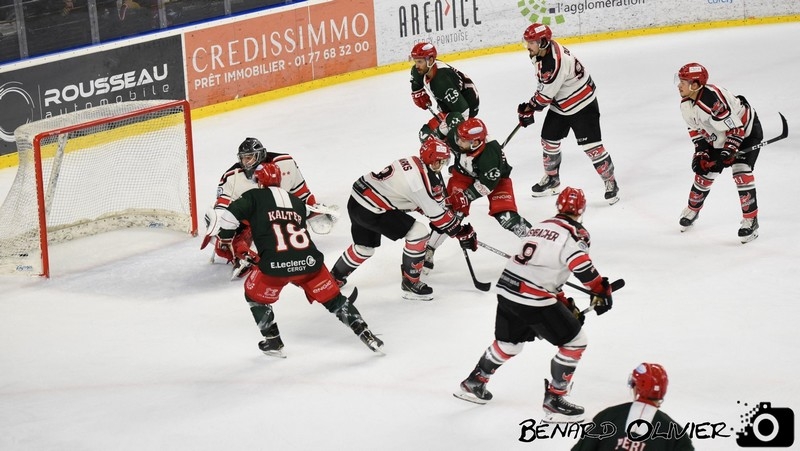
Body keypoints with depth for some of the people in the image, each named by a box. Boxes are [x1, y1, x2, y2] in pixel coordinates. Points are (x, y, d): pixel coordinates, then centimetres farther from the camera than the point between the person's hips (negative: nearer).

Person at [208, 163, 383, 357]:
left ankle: (273, 342, 25)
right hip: (308, 260, 4)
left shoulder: (253, 197, 11)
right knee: (334, 299, 18)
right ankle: (367, 336, 13)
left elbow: (227, 219, -2)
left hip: (276, 266, -3)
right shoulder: (296, 201, 26)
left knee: (254, 295, 24)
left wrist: (228, 240, 18)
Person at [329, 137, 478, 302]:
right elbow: (437, 214, -16)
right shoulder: (424, 179, -22)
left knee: (364, 247, 30)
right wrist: (463, 232, -8)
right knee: (418, 233, -9)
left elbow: (422, 202, 15)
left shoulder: (413, 163, 5)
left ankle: (335, 278, 49)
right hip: (370, 211, -10)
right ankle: (410, 283, 4)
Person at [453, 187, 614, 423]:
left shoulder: (540, 226, 20)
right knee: (574, 341, 4)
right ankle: (554, 400, 5)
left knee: (508, 343, 30)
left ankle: (473, 384, 42)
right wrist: (602, 292, -11)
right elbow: (582, 266, -23)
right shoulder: (574, 232, -5)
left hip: (508, 290, 8)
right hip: (534, 300, -8)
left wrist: (566, 305, 26)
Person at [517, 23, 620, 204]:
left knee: (591, 145, -9)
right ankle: (552, 179, 32)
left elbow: (545, 96, -26)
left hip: (581, 104, -10)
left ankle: (610, 183, 3)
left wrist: (529, 109, -11)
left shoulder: (555, 63, -34)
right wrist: (529, 108, 11)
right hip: (560, 105, 10)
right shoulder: (544, 51, -4)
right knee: (549, 140, 13)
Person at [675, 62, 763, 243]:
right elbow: (695, 129, 5)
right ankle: (692, 209, 33)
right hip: (718, 138, 8)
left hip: (746, 130, -8)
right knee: (704, 171, 9)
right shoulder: (686, 104, -10)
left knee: (741, 171, -21)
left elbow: (736, 128, -34)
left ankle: (750, 220, -12)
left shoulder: (713, 99, -37)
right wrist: (700, 152, -5)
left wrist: (727, 153, -35)